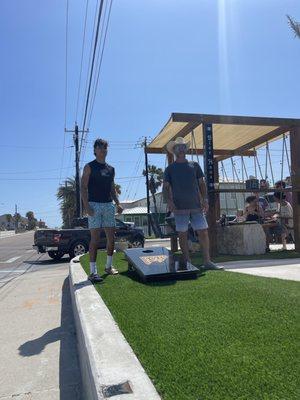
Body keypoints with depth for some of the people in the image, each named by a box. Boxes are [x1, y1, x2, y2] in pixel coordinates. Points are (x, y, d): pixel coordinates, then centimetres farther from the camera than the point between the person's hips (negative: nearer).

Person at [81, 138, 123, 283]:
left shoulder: (111, 169, 17)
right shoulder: (89, 167, 1)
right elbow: (83, 188, -6)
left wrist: (117, 204, 8)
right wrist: (86, 206, -17)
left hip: (108, 205, 6)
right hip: (95, 205, -6)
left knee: (111, 238, 7)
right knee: (95, 238, -7)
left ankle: (109, 266, 22)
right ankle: (93, 272, -2)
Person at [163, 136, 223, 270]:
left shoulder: (194, 165, 14)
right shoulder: (170, 169, 10)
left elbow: (201, 183, 13)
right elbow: (166, 187, 5)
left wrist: (205, 199, 2)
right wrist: (169, 201, -11)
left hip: (196, 206, 2)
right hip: (179, 207, -1)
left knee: (203, 232, -1)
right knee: (182, 235, 1)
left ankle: (207, 261, 9)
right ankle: (187, 263, 10)